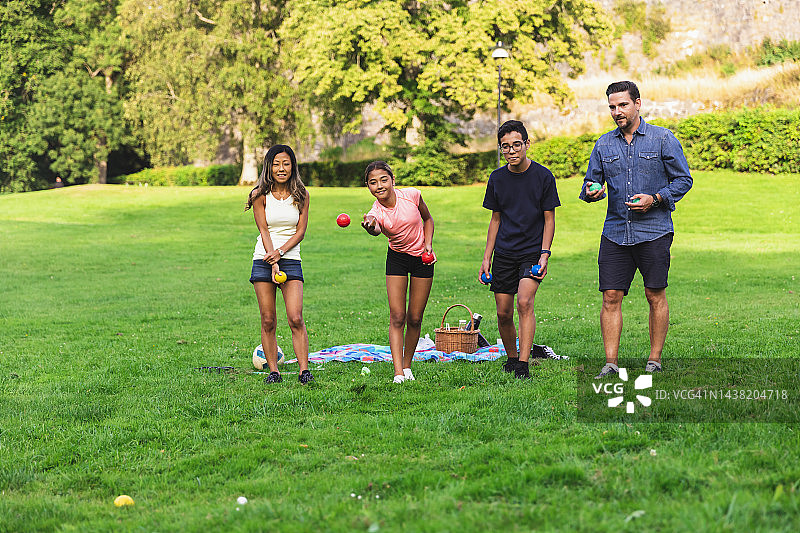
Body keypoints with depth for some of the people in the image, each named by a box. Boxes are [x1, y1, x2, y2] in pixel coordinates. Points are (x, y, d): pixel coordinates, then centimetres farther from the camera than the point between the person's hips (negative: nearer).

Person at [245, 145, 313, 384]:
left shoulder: (301, 195, 4)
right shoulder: (261, 195, 1)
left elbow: (301, 231, 1)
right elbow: (264, 230, -4)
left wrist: (280, 252, -14)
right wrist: (273, 264, -15)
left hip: (291, 259, 0)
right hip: (264, 260, 0)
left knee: (296, 318, -11)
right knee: (268, 321, 0)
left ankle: (304, 370, -7)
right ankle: (273, 371, 7)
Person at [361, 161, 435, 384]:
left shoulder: (411, 195, -16)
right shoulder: (375, 212, -21)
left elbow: (428, 219, 4)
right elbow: (375, 230, -46)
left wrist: (428, 244, -10)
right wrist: (371, 227, -70)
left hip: (422, 257, 1)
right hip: (397, 258, -1)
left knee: (414, 318, 3)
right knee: (397, 317, -10)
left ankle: (407, 366, 21)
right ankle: (398, 373, -12)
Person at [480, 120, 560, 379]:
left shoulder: (543, 176, -5)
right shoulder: (497, 178, 4)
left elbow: (549, 219, -1)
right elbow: (495, 219, 12)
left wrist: (544, 255, -11)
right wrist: (486, 258, 8)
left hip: (532, 252, -3)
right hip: (504, 254, 4)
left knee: (525, 302, -22)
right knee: (503, 313, 3)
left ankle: (523, 365, -20)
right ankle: (511, 358, 26)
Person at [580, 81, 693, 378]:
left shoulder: (663, 139, 1)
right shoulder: (604, 144, 11)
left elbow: (683, 179, 2)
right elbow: (591, 181, 15)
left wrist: (654, 199, -12)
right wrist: (591, 192, -9)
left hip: (654, 231, -3)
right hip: (615, 232, 3)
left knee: (655, 295, 2)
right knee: (611, 297, -2)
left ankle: (655, 360, 13)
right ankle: (610, 364, 2)